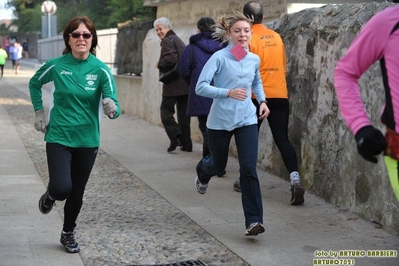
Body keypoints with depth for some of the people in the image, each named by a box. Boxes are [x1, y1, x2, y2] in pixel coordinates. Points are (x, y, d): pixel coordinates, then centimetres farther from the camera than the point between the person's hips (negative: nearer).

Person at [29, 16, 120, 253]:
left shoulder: (101, 69, -10)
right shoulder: (56, 65, -9)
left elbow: (114, 106, -17)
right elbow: (34, 84, 12)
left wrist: (112, 109, -39)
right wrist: (39, 112, 5)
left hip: (87, 140, 1)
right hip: (59, 137, -1)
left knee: (77, 192, 12)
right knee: (62, 188, -18)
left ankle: (68, 234, 37)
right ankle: (50, 195, 20)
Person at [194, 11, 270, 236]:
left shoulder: (254, 60, 3)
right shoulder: (219, 58, -12)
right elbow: (201, 87, -18)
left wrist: (262, 100, 8)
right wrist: (228, 93, -29)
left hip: (246, 120, 2)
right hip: (220, 121, -2)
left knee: (249, 169, -10)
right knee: (218, 165, 17)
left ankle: (254, 221, -8)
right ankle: (202, 172, 56)